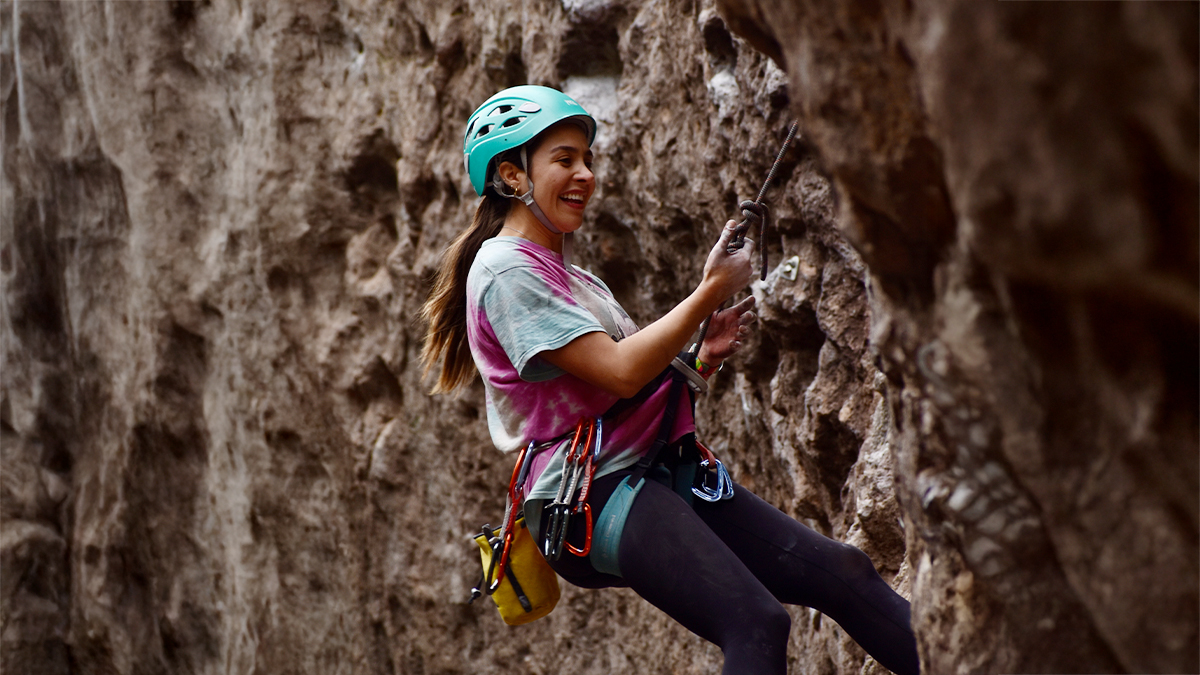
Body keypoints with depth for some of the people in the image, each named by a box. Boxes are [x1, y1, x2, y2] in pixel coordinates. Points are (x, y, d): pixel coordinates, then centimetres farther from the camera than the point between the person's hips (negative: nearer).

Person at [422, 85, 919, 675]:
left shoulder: (578, 281, 23)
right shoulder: (505, 269, -7)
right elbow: (619, 373, -16)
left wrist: (703, 359, 2)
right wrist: (711, 291, -11)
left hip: (655, 471, 9)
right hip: (589, 492, -9)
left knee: (842, 572, -4)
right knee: (757, 623, -26)